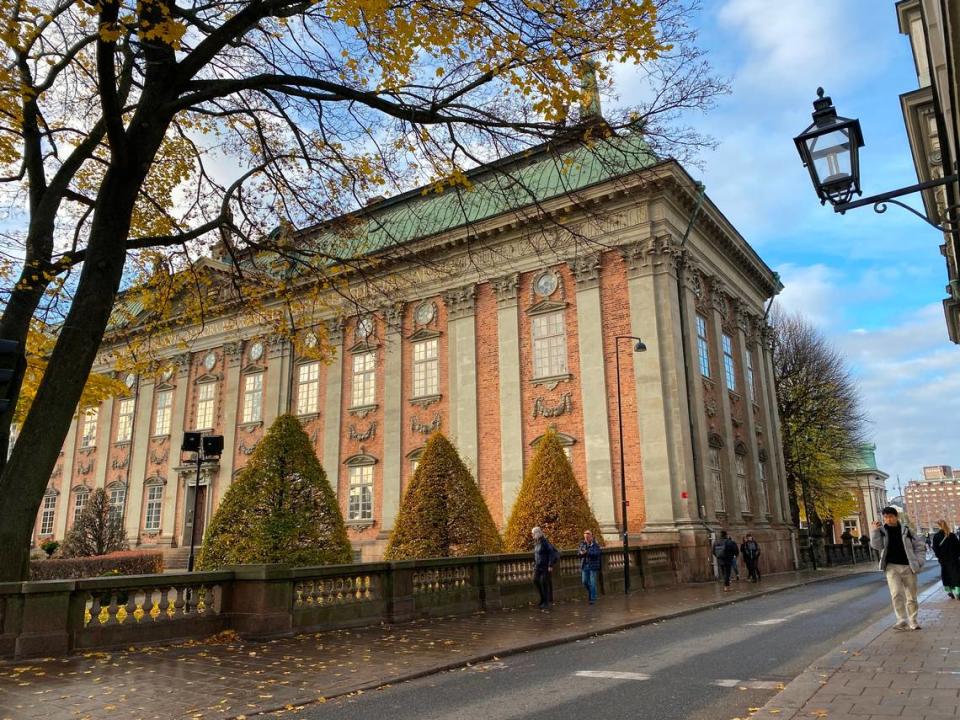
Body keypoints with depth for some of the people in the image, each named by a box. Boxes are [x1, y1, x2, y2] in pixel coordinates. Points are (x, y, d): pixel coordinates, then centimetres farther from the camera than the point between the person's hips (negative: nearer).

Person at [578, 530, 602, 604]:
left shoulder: (596, 544, -6)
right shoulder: (582, 544, 8)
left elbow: (597, 553, -19)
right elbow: (580, 553, 5)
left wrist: (587, 552, -24)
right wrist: (581, 553, -18)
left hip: (593, 566, -4)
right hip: (584, 566, 4)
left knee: (592, 583, -3)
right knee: (585, 582, 7)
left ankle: (593, 598, 7)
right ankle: (590, 592, 35)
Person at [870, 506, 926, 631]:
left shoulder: (906, 531, 2)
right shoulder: (882, 531, 2)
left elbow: (920, 545, 10)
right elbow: (876, 545, -10)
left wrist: (919, 561, 0)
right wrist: (875, 531, -20)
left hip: (908, 567, 1)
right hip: (892, 567, -1)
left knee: (911, 596, 8)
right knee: (896, 594, -14)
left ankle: (913, 621, 20)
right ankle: (902, 620, -11)